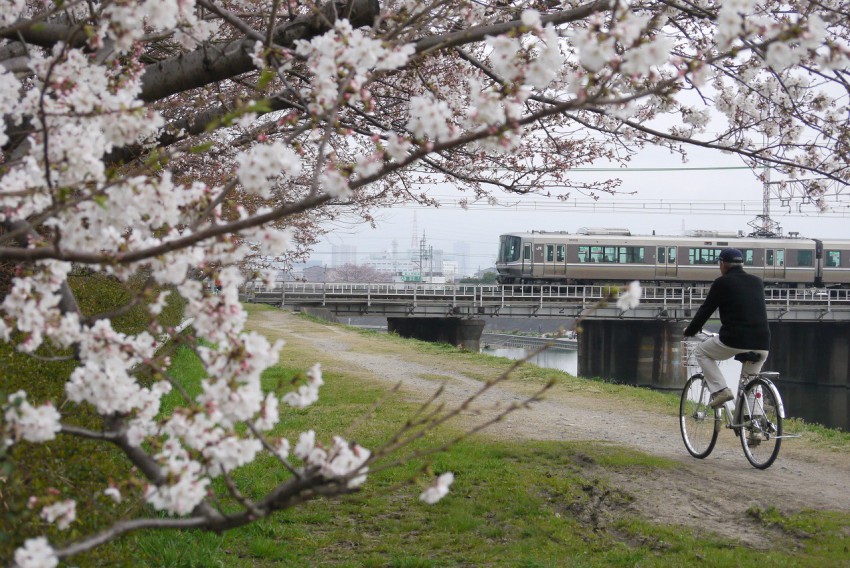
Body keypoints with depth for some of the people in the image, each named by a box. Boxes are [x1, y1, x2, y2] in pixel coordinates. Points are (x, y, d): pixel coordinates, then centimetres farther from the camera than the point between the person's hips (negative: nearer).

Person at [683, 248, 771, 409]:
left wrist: (689, 332, 22)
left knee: (700, 352, 20)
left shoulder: (722, 283, 2)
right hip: (762, 344, 5)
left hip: (735, 341, -5)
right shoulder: (757, 282, 18)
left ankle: (720, 390, 2)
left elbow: (705, 310, 7)